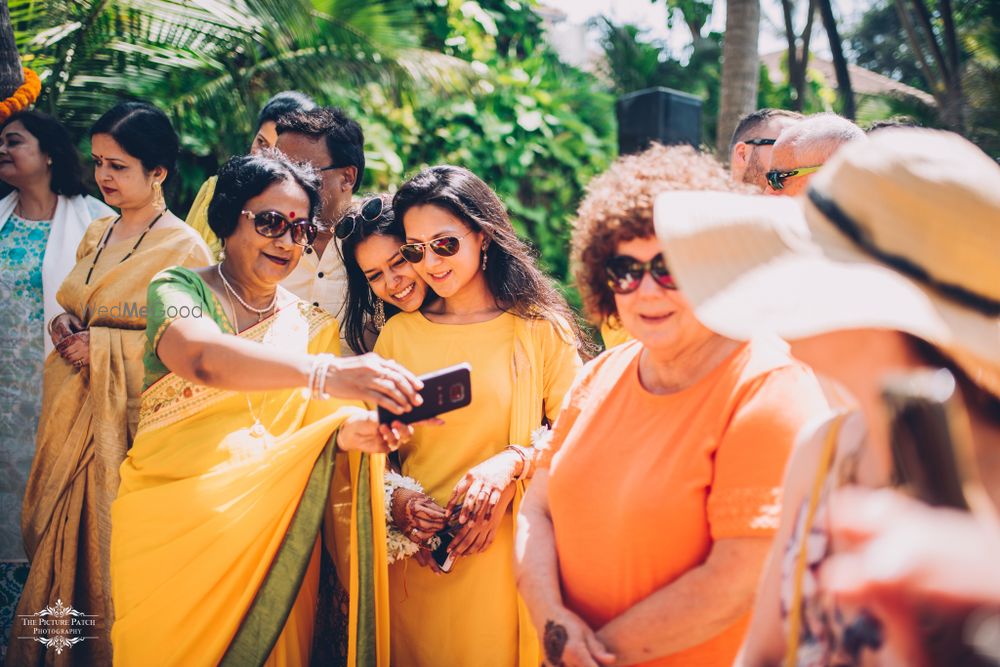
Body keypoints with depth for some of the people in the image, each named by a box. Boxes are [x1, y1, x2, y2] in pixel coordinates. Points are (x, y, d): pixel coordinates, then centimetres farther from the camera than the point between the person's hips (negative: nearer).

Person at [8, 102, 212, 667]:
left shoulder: (185, 249, -10)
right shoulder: (97, 235, 12)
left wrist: (102, 347, -16)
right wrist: (64, 325, 1)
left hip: (127, 420, -7)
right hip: (72, 410, 7)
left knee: (110, 545, -2)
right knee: (59, 535, 10)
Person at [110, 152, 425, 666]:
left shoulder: (313, 327, 9)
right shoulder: (179, 289, -5)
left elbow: (316, 425, -2)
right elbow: (200, 358, -28)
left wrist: (354, 429, -27)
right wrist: (326, 373, -43)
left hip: (271, 532, 3)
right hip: (170, 523, -3)